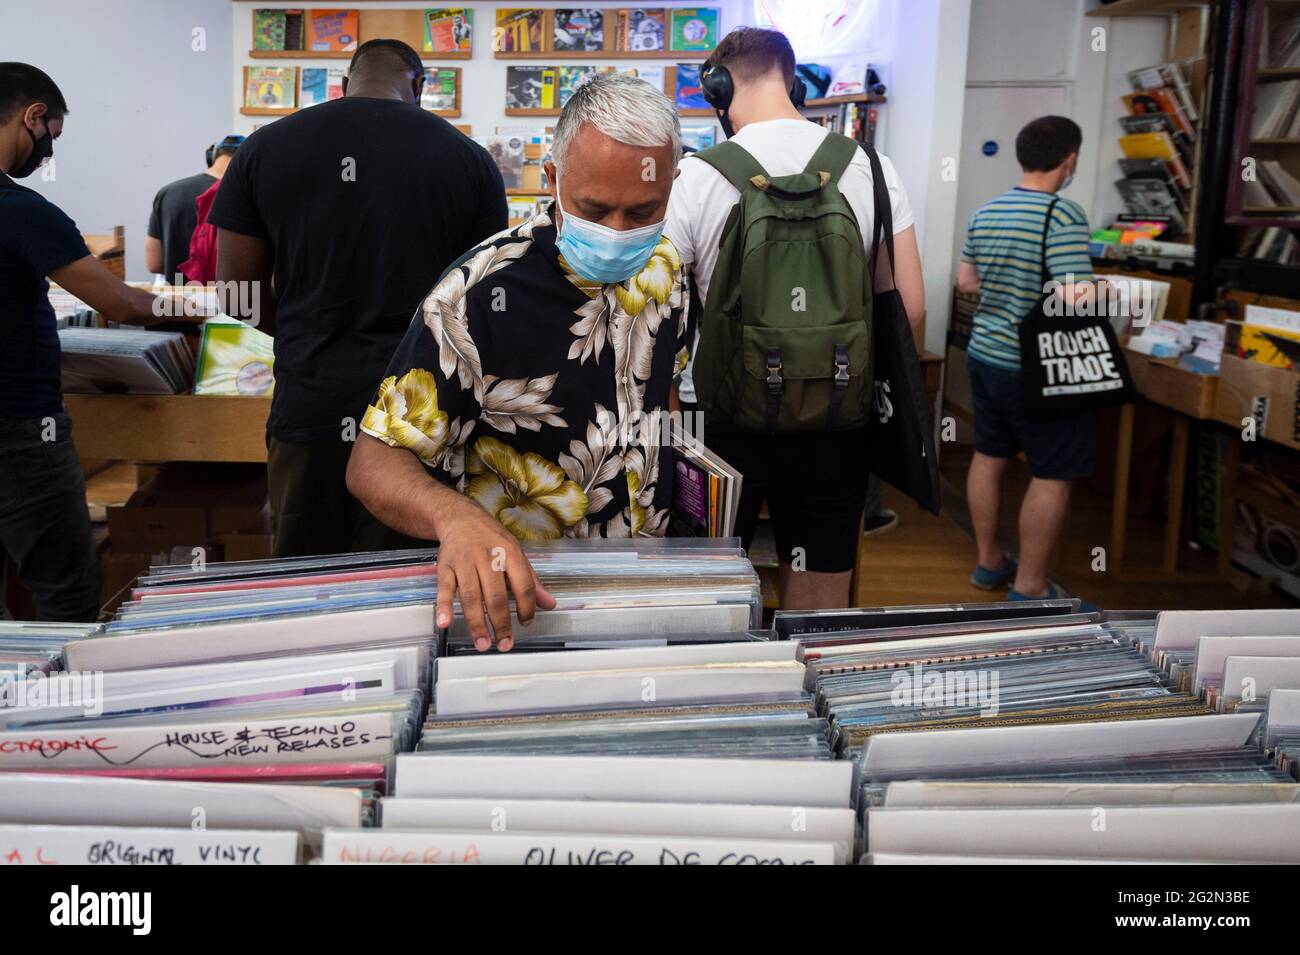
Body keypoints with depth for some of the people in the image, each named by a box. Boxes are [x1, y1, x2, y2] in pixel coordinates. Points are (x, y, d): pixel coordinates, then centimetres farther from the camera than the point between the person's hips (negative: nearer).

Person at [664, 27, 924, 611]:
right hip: (834, 422, 2)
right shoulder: (871, 168, -2)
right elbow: (909, 306, 0)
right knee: (821, 613, 16)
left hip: (723, 419, -2)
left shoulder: (695, 177, -10)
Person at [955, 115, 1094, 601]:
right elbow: (1075, 301, -26)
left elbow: (966, 280, 15)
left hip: (984, 356, 8)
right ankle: (1029, 586, 10)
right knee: (1053, 476, 3)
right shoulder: (1063, 215, -19)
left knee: (988, 456, 17)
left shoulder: (985, 212, 4)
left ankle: (988, 562, 30)